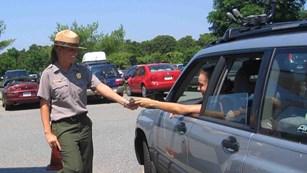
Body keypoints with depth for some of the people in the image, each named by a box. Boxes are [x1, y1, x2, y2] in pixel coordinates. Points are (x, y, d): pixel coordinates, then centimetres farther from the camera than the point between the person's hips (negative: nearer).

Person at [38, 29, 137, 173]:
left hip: (84, 124, 5)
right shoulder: (49, 74, -5)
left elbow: (100, 86, -6)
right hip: (63, 127, -5)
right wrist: (48, 132, -9)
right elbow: (44, 105, -3)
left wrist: (123, 101, -19)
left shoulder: (82, 70, 5)